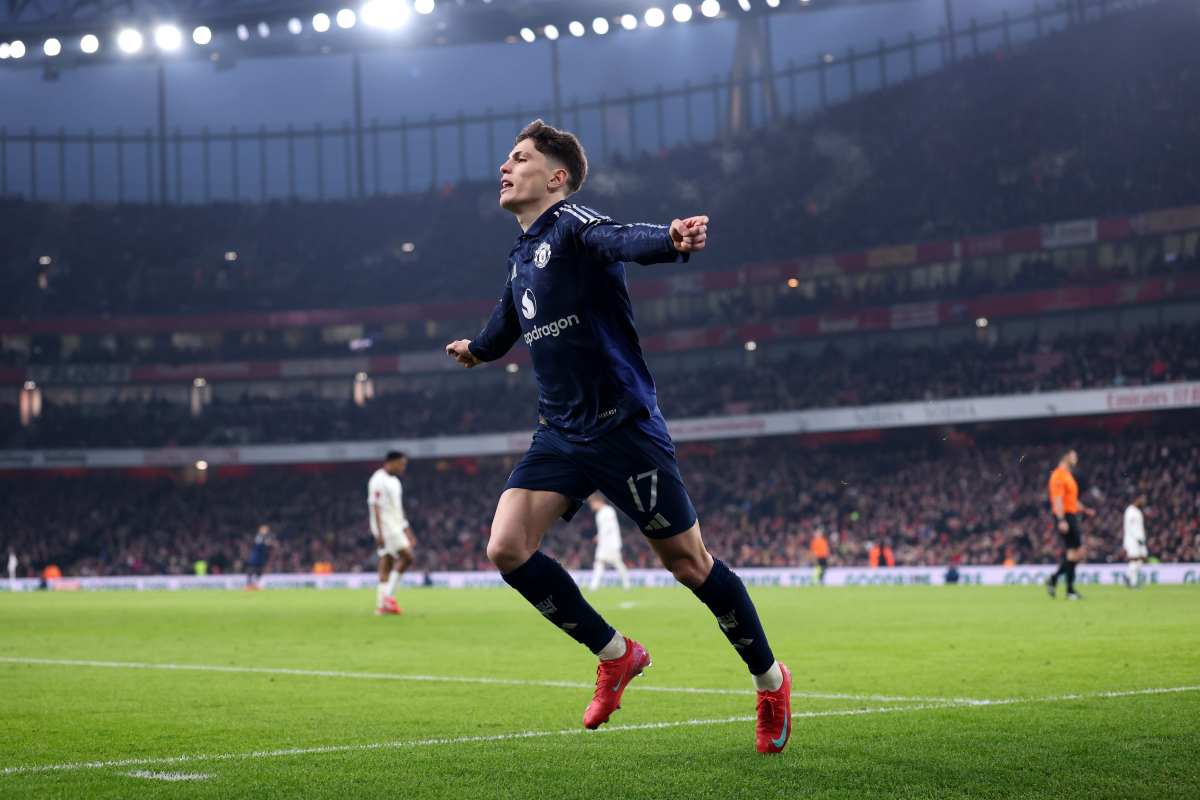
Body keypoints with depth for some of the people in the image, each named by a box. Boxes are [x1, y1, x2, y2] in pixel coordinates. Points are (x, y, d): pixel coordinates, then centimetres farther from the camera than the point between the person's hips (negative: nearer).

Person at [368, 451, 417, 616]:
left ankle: (382, 604, 4)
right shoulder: (379, 480, -11)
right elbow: (376, 507, -16)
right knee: (406, 557, -14)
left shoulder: (394, 481, 19)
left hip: (396, 526, 9)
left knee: (386, 564, 5)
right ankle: (388, 594, -11)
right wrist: (379, 533, -22)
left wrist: (407, 531, 25)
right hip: (385, 526, -9)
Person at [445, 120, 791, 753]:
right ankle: (616, 655, 7)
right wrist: (477, 349, 59)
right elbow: (505, 326, 38)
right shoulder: (523, 257, 16)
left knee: (688, 563, -1)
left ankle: (770, 680, 19)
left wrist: (672, 241, -56)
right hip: (559, 434, 7)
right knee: (507, 550, -10)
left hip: (622, 426, -7)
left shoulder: (573, 226, -9)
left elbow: (626, 241, -34)